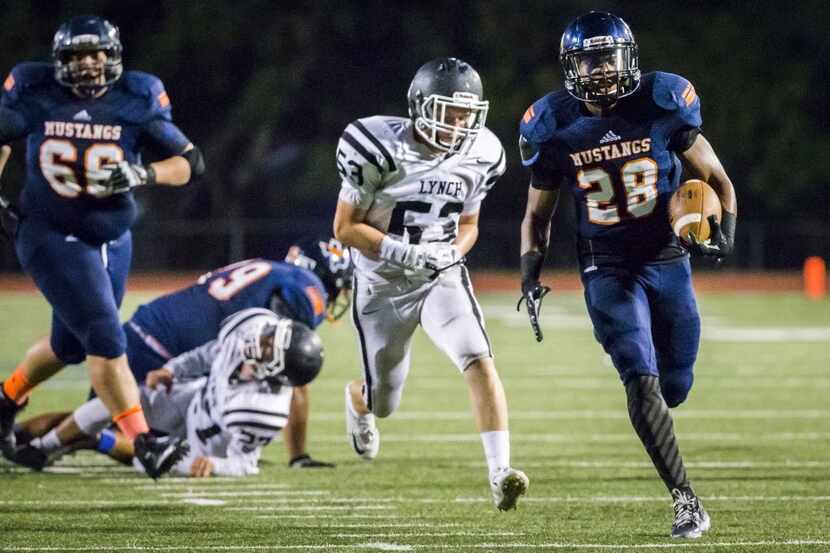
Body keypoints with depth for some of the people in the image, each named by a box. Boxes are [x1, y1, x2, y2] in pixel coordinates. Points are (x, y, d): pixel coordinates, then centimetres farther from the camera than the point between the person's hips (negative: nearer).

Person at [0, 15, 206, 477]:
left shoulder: (136, 100, -8)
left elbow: (192, 162, -4)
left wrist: (142, 175, -20)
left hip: (113, 241, 4)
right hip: (53, 237, -4)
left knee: (71, 345, 16)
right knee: (106, 338, -16)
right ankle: (144, 443, -16)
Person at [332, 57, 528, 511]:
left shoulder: (478, 157, -5)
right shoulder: (380, 149, -20)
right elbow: (345, 227, -14)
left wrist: (453, 252, -10)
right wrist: (405, 254, -26)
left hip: (443, 278, 2)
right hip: (382, 285, -2)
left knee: (478, 360, -24)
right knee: (384, 402, 13)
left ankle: (500, 472, -30)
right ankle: (358, 400, 52)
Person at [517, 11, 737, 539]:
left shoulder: (663, 106, -10)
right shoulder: (556, 129, -7)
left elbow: (715, 179, 1)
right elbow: (537, 216, 8)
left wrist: (723, 229, -17)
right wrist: (531, 275, -4)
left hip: (668, 262, 1)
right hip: (608, 271, -1)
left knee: (674, 389, 9)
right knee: (643, 382, -18)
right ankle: (686, 499, -13)